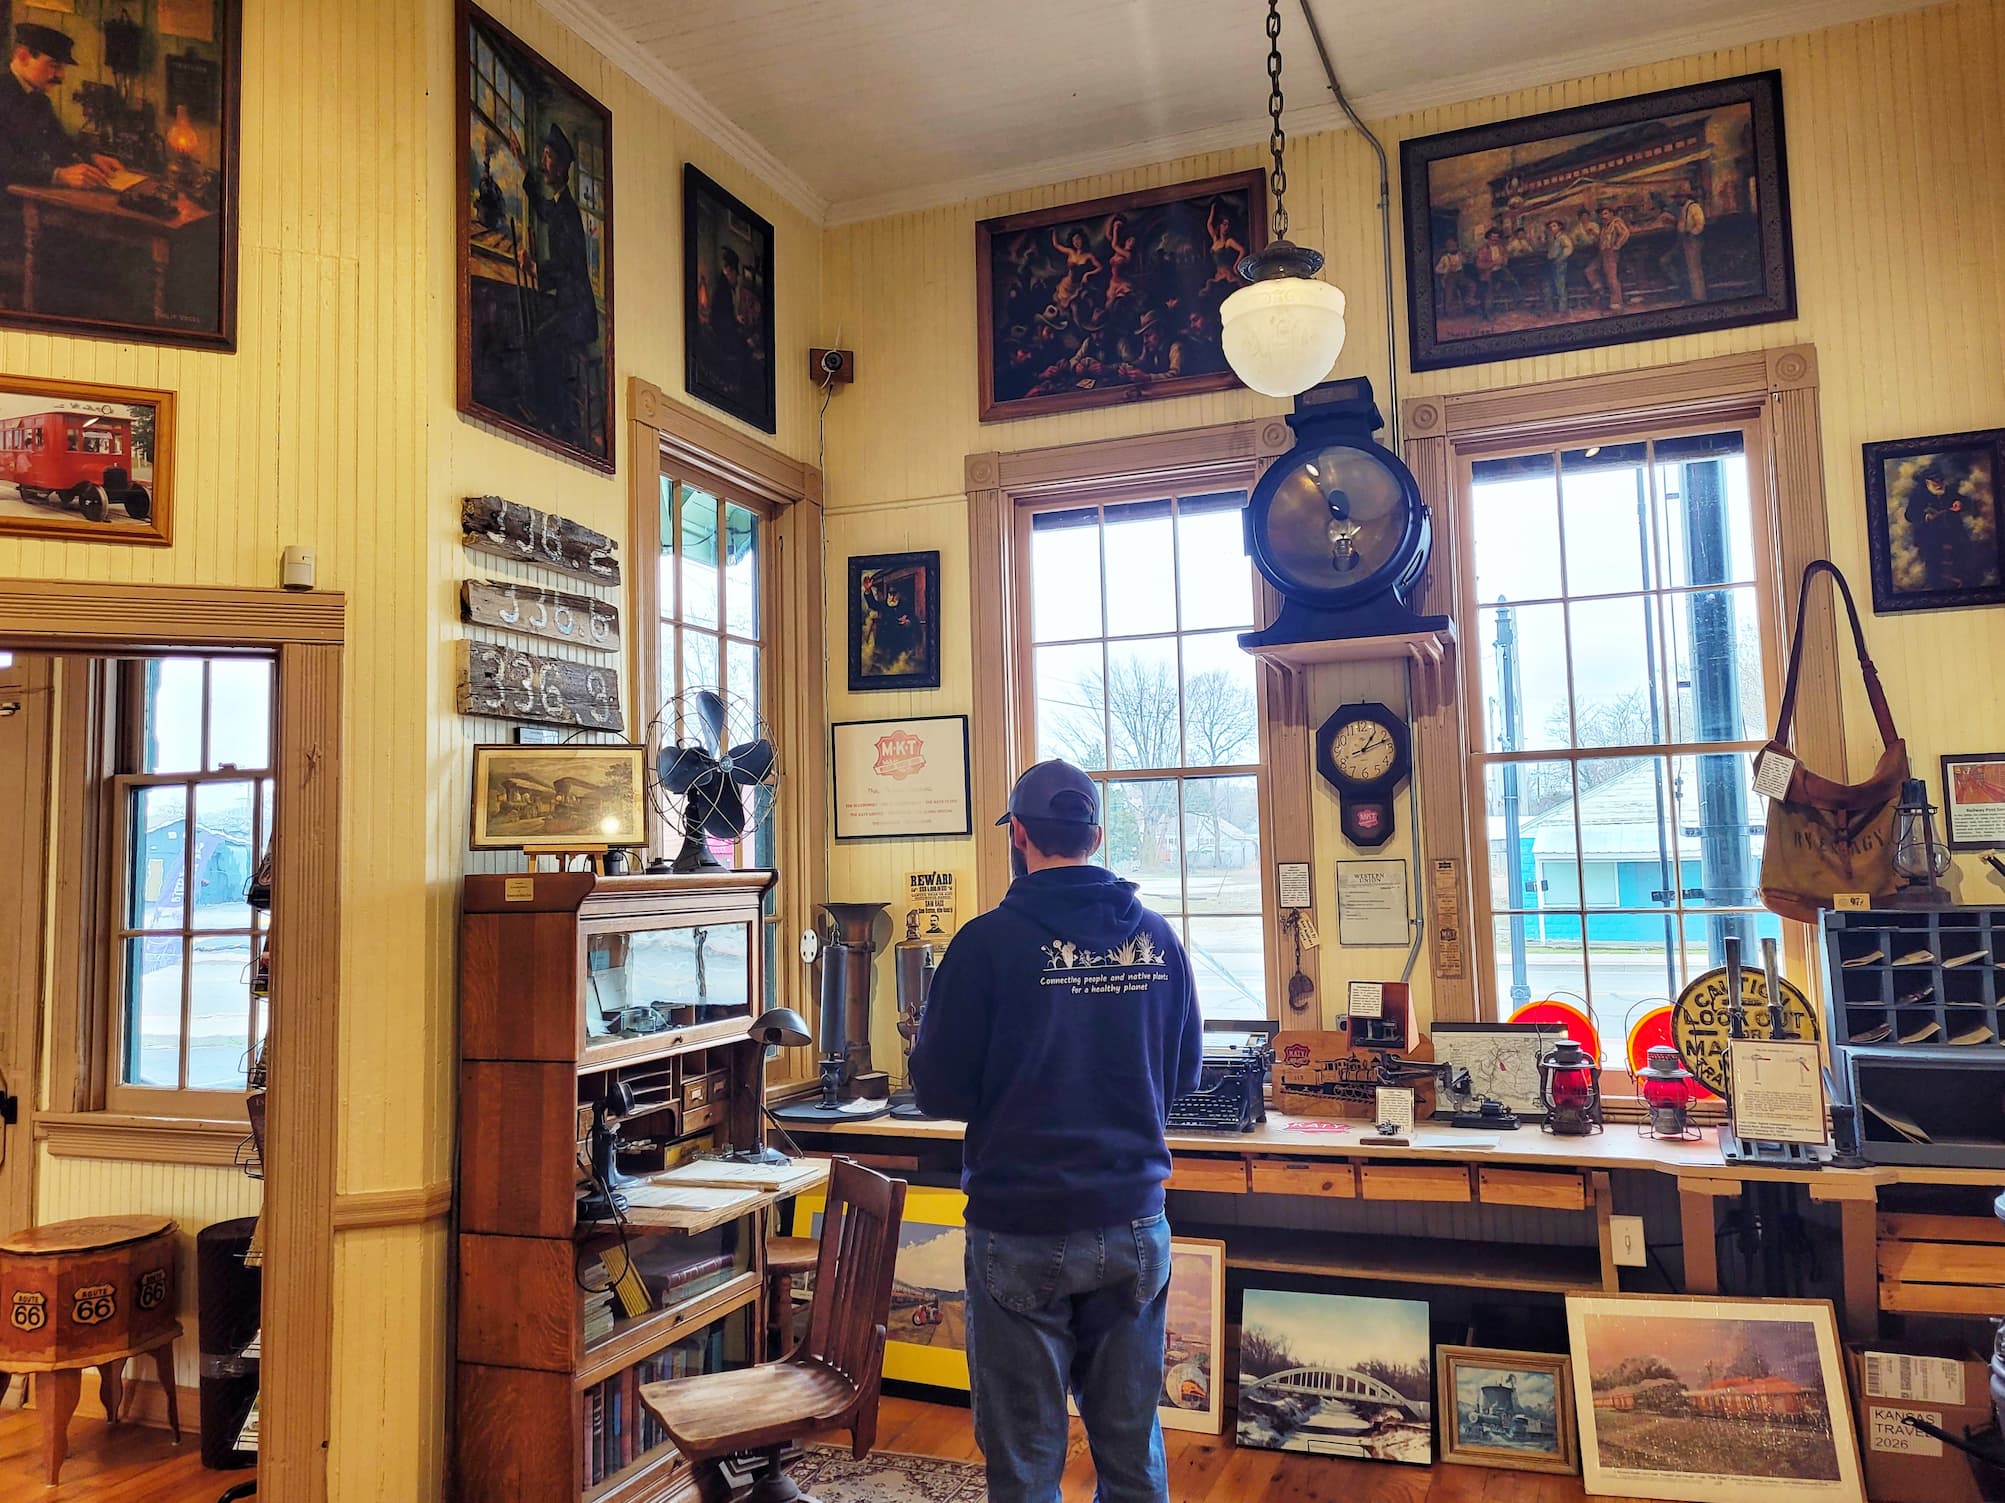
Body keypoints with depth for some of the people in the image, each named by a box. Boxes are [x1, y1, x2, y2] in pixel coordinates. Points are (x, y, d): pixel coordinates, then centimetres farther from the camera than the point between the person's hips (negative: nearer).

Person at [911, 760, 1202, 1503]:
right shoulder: (1157, 938, -1)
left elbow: (939, 1092, -8)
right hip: (1134, 1225, 4)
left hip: (1021, 1228, -4)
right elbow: (1185, 1072, 11)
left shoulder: (990, 940, -13)